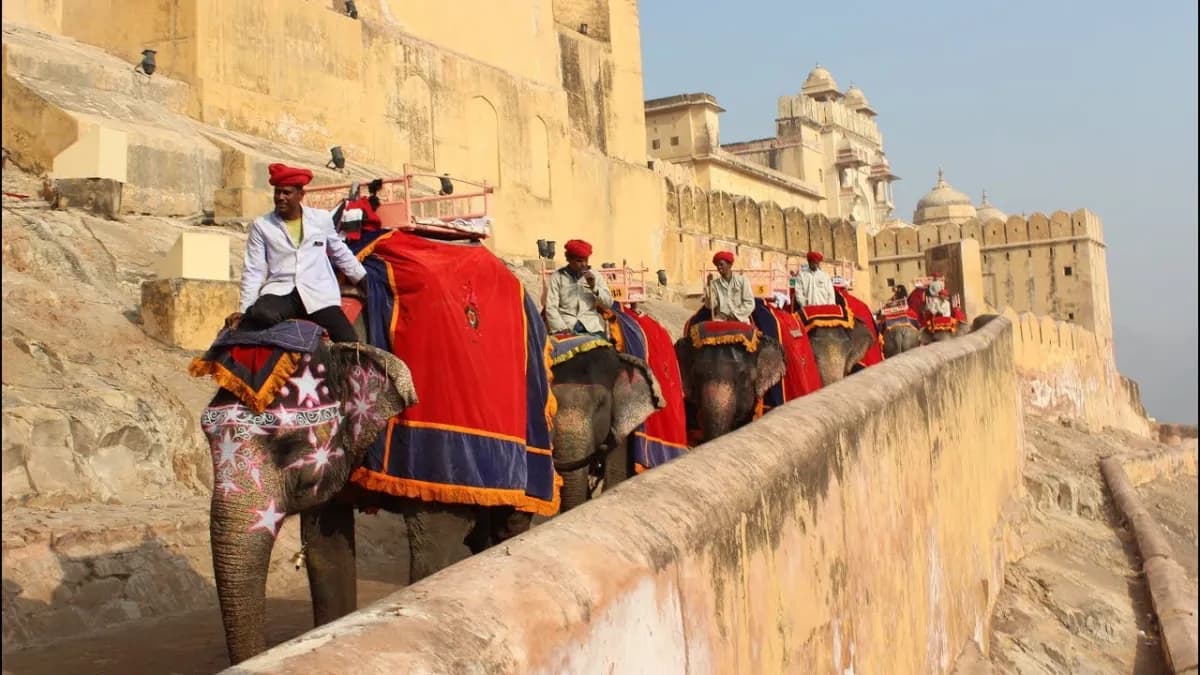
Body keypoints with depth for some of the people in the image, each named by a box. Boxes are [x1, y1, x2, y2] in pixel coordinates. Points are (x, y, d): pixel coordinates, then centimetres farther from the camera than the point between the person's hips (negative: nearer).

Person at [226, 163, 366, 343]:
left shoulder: (322, 218, 10)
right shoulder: (261, 225, 7)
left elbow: (341, 253, 24)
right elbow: (253, 271, 4)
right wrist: (245, 310, -5)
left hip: (319, 294, 1)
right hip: (279, 292, -1)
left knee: (349, 343, -18)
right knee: (262, 314, -38)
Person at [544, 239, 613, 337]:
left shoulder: (595, 276, 14)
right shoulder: (557, 276, 6)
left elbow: (609, 303, 11)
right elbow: (551, 307, -2)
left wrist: (594, 287, -4)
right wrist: (561, 328, -17)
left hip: (592, 325, 2)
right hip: (566, 325, -2)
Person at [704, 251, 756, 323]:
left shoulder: (742, 280, 6)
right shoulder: (714, 283, 9)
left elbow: (749, 303, 1)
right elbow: (710, 305, 0)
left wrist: (735, 315, -7)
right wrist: (709, 285, -5)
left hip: (740, 320, -1)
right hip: (721, 320, 1)